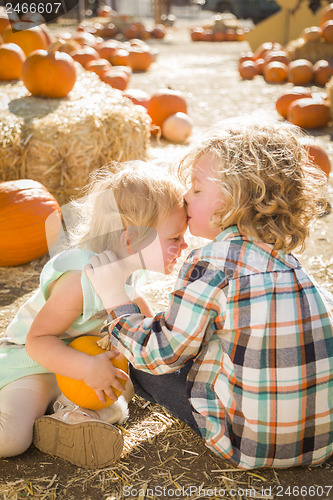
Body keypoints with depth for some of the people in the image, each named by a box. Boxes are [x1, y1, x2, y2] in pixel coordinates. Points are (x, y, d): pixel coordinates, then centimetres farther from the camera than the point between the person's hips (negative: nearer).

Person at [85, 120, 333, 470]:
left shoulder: (210, 262, -17)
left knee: (147, 368, 8)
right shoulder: (285, 259, 3)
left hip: (253, 445, -7)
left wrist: (114, 297, 2)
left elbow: (161, 355, -11)